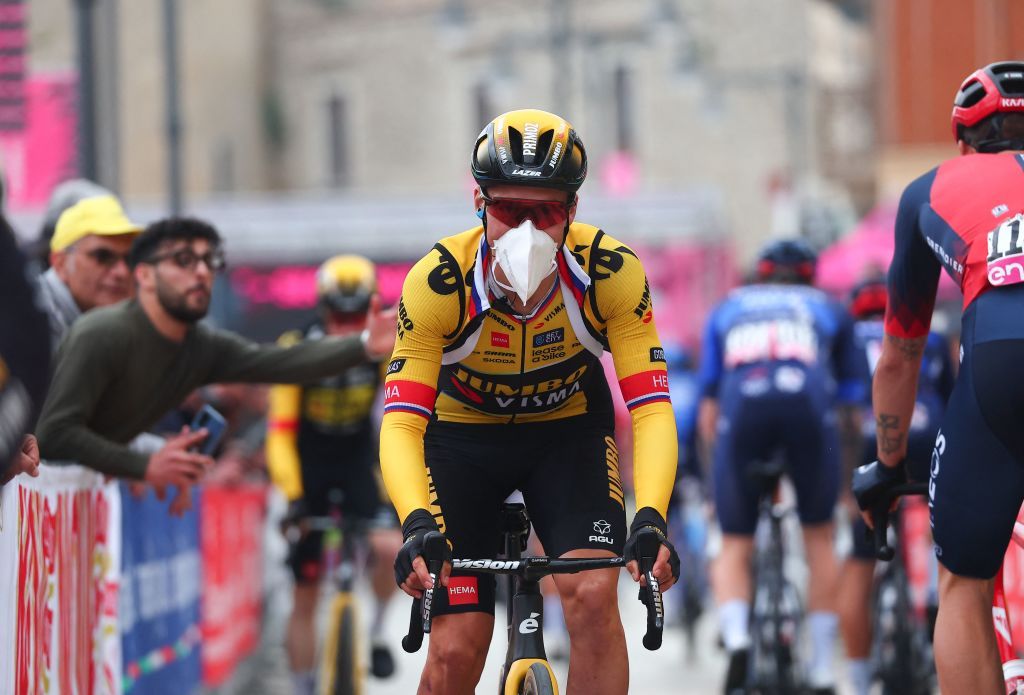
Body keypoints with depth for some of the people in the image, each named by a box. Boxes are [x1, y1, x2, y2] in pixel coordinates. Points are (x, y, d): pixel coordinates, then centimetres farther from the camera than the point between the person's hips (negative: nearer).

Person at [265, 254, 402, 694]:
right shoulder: (298, 351, -23)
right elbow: (280, 431, -24)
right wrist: (291, 495, -34)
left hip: (358, 459, 1)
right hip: (309, 464, -1)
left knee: (390, 547, -27)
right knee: (306, 593, 1)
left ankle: (377, 631, 0)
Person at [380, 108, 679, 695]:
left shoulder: (610, 272, -27)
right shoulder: (439, 282, -30)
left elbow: (652, 408, -29)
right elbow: (401, 422, -32)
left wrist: (651, 520, -44)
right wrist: (417, 526, -49)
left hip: (569, 430, 1)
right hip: (462, 434, -1)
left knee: (593, 595, -23)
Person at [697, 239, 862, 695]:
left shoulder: (727, 309, 32)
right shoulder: (827, 309, 31)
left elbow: (708, 393, 26)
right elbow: (848, 387, 34)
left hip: (742, 410, 0)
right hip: (808, 405, 0)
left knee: (735, 548, 9)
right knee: (818, 537, 17)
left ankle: (736, 640, -20)